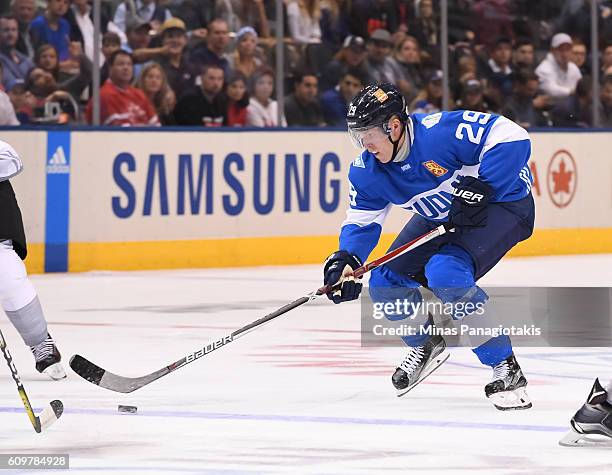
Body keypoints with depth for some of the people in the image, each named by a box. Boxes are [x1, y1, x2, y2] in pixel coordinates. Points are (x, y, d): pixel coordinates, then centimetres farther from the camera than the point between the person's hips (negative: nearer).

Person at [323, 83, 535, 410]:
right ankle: (426, 345, 29)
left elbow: (512, 138, -33)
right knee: (385, 282, -2)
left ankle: (507, 370, -19)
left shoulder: (442, 131, -32)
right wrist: (345, 260, -20)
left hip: (503, 202, -8)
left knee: (446, 273, -30)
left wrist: (480, 187, -35)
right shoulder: (366, 171, -10)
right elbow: (362, 221, -1)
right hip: (440, 218, 8)